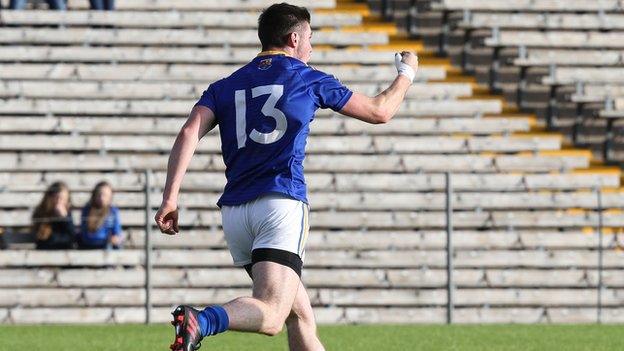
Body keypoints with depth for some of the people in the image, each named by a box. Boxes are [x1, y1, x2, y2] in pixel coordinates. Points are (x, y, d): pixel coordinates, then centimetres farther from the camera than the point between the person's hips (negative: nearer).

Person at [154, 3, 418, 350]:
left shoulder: (225, 87, 17)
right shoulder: (309, 79, 10)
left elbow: (190, 132, 0)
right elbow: (379, 111, 19)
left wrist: (171, 196, -6)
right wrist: (407, 73, 37)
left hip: (235, 210, 6)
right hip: (281, 203, -6)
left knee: (301, 315, 17)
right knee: (271, 316, -21)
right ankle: (201, 321, -49)